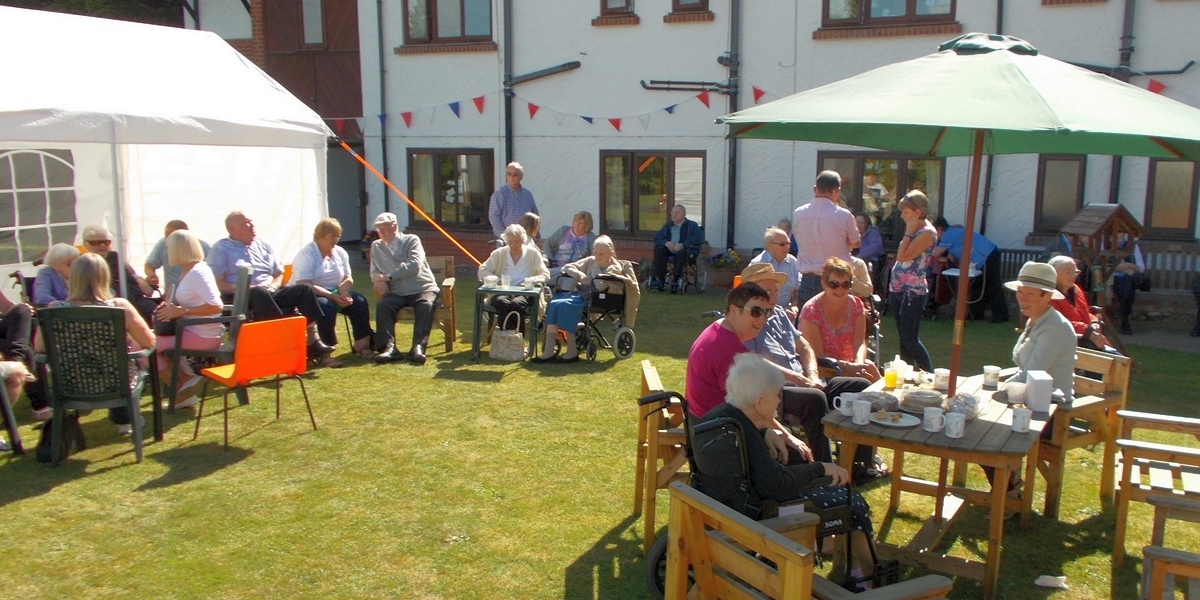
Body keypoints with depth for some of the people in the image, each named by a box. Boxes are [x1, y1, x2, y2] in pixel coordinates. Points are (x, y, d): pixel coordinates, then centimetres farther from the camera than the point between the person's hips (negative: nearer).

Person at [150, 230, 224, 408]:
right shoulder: (188, 270, 12)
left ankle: (181, 392, 0)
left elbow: (216, 306, -28)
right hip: (193, 330, 11)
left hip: (203, 336, -11)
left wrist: (181, 310, -25)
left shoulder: (197, 272, -18)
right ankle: (187, 379, 6)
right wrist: (170, 305, 7)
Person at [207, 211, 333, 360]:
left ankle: (313, 341, -28)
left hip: (271, 292, 6)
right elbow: (217, 284, -6)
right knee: (260, 293, -39)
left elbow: (280, 274, 21)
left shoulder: (263, 245, 22)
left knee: (304, 289, -17)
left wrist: (273, 286, -2)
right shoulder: (221, 249, 6)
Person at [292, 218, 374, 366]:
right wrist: (332, 296, -28)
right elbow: (305, 285, -22)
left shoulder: (340, 252, 10)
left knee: (360, 301, -18)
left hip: (335, 293, 6)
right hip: (309, 296, -6)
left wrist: (343, 292, -18)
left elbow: (348, 278, 6)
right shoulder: (306, 254, -12)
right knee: (326, 306, -37)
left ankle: (362, 344, -12)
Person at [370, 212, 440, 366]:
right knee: (382, 306, -27)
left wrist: (388, 276, -16)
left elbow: (414, 265, -11)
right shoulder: (376, 246, 18)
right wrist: (378, 279, -9)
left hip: (423, 289, -3)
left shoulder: (411, 240, 4)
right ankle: (389, 347, -35)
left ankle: (418, 347, -41)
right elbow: (374, 270, 18)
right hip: (397, 293, 3)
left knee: (425, 306, -34)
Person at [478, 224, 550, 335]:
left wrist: (530, 280, -12)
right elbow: (482, 270, 10)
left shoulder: (533, 253, 12)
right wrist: (496, 280, -9)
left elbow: (545, 274, 8)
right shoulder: (499, 253, 15)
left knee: (516, 304, -37)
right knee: (502, 303, -36)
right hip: (502, 292, 1)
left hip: (525, 293, -1)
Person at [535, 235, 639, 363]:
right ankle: (548, 351, -32)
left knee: (564, 305, -31)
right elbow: (567, 267, 18)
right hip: (582, 294, 6)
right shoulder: (590, 261, 22)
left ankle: (572, 351, -26)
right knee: (553, 303, -26)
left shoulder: (616, 269, 8)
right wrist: (579, 274, -1)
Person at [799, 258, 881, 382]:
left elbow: (860, 343, -8)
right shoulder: (811, 310, -15)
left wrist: (859, 365, -29)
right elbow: (817, 356, -18)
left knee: (869, 367, -26)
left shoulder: (856, 305, 1)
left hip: (849, 364, 4)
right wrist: (848, 367, -29)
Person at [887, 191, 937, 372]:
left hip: (913, 291, -9)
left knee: (910, 339, -8)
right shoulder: (915, 230, 13)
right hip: (899, 289, 9)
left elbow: (902, 256, -20)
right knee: (903, 338, 12)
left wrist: (908, 232, -14)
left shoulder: (927, 232, -14)